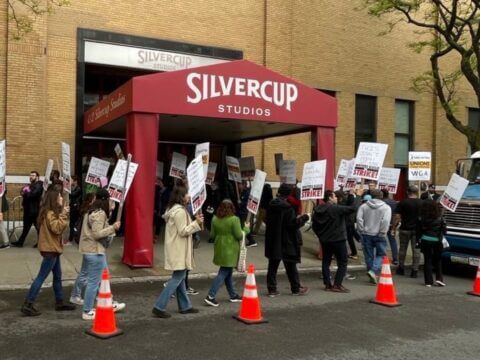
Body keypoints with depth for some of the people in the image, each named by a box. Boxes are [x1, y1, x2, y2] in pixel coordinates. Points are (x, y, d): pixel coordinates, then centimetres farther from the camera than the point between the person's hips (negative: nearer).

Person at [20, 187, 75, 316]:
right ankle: (27, 305, -5)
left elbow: (59, 227, 13)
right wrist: (63, 215, -22)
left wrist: (63, 214, 2)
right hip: (50, 249, -10)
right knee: (41, 277, -8)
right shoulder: (49, 213, -17)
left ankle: (59, 302, 23)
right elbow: (57, 228, -24)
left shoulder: (53, 212, 13)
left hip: (53, 248, 10)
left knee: (57, 276, 15)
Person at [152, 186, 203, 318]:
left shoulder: (173, 209, 14)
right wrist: (197, 223, -15)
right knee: (177, 278, -6)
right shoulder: (180, 211, -19)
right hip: (179, 250, -11)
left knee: (180, 277, 15)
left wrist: (194, 222, 10)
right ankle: (159, 307, -7)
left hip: (176, 249, 11)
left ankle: (185, 306, 24)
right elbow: (183, 231, -20)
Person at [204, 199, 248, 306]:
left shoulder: (215, 219, 1)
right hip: (230, 250, -6)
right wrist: (246, 229, 3)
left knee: (227, 272, 18)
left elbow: (213, 235, 6)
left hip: (220, 249, 7)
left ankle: (233, 295, 28)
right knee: (224, 273, -1)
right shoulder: (234, 219, -16)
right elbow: (239, 236, -14)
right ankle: (211, 296, -7)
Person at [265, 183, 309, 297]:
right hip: (286, 242, -6)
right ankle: (296, 288, 18)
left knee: (273, 266, 10)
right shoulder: (287, 208, -18)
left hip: (272, 241, 6)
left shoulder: (271, 205, 4)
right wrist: (303, 218, -3)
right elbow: (293, 224, -19)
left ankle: (272, 289, 10)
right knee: (291, 266, 7)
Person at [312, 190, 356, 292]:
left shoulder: (318, 210, 6)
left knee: (326, 261, 13)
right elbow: (352, 208, -23)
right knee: (343, 262, 2)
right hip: (337, 240, -7)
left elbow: (314, 225, 11)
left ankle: (327, 284, 16)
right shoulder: (336, 208, -17)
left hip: (324, 240, 7)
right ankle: (337, 285, -2)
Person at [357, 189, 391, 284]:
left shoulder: (364, 206, 3)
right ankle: (373, 271, -14)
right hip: (379, 235, -3)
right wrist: (382, 233, -10)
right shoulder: (386, 207, -4)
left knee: (369, 255, 12)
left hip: (367, 234, 3)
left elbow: (359, 218, -6)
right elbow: (386, 221, -16)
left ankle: (372, 275, 18)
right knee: (381, 254, 7)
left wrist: (362, 231, 0)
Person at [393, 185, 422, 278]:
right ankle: (415, 270, 4)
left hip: (405, 229, -1)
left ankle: (401, 268, 21)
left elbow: (397, 217, -9)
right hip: (417, 230, 1)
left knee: (403, 249, 12)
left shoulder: (402, 203, -6)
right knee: (416, 250, 4)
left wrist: (394, 228, -2)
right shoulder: (422, 203, 0)